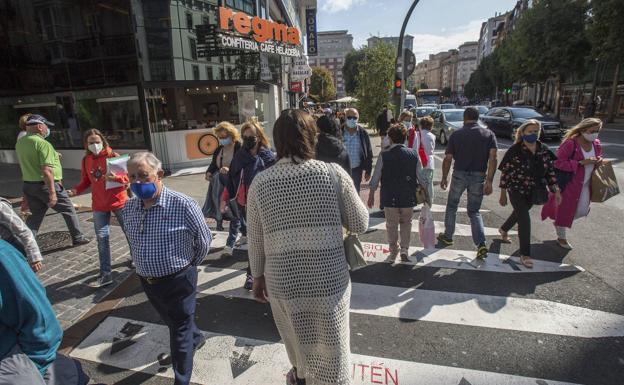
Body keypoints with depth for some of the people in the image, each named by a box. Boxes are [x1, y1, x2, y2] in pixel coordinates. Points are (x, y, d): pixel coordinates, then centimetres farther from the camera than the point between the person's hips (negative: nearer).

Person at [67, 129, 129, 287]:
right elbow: (86, 182, 11)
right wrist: (74, 191, -7)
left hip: (118, 202, -3)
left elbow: (127, 177, -11)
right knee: (102, 238, 2)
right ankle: (105, 274, 9)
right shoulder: (86, 161, 4)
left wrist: (115, 177, -30)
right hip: (99, 206, 3)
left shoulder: (113, 156, -9)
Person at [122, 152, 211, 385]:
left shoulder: (183, 205, -23)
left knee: (180, 332, 11)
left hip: (178, 281, -6)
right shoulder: (129, 208, -4)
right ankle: (195, 338, 57)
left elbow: (204, 241, -10)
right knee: (172, 322, 28)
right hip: (147, 281, 6)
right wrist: (144, 267, 15)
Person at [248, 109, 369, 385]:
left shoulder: (260, 183, -5)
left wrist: (258, 276, 17)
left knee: (298, 342, 30)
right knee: (330, 351, 19)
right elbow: (360, 224, -2)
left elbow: (255, 240, 2)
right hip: (330, 279, -2)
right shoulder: (334, 174, -10)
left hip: (283, 281, 3)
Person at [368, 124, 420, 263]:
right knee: (406, 223, 22)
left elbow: (375, 178, -6)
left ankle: (393, 252, 27)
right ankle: (405, 249, 13)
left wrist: (371, 194, 7)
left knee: (392, 225, 15)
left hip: (390, 198, -2)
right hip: (408, 198, 2)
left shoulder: (384, 156, -11)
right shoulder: (414, 155, -4)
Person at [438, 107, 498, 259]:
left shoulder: (456, 134, 1)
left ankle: (447, 237, 30)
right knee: (474, 211, 12)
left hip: (459, 175, -1)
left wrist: (444, 178, 9)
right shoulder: (489, 134, 3)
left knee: (452, 206, 19)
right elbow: (493, 158, -9)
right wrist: (489, 181, -11)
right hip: (479, 177, 1)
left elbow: (448, 159, -1)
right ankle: (481, 244, -2)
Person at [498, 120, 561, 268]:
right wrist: (503, 194, -10)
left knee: (519, 213, 23)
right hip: (517, 191, -5)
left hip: (533, 192, 5)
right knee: (525, 219, -8)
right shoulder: (515, 150, -15)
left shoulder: (544, 150, -1)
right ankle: (525, 254, 4)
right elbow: (505, 172, -11)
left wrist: (556, 190, -2)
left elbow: (550, 171, 6)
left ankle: (504, 229, 54)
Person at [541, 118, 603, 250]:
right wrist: (581, 163, -27)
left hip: (585, 184, 7)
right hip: (569, 183, -7)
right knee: (564, 210, 4)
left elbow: (596, 160, 20)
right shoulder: (570, 143, -20)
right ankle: (561, 238, 22)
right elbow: (558, 163, -23)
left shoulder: (596, 143, 4)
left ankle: (559, 223, 41)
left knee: (582, 211, 13)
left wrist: (599, 161, -4)